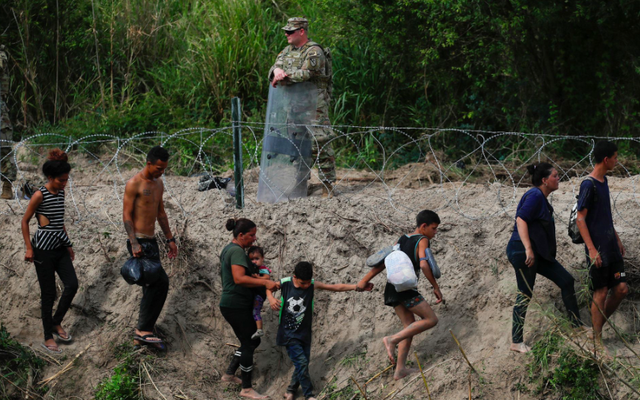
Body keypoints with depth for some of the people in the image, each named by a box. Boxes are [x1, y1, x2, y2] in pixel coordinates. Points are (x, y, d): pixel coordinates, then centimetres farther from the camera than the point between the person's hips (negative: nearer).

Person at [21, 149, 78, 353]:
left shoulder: (61, 193, 6)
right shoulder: (40, 195, -14)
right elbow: (25, 221, -8)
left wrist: (69, 244, 20)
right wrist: (29, 248, -10)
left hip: (60, 246, 7)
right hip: (44, 249, -7)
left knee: (72, 284, -3)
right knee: (48, 293, -1)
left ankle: (56, 323, 18)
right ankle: (48, 338, 9)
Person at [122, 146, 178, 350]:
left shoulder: (158, 183, 14)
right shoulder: (134, 184, -12)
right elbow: (126, 215, -15)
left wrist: (170, 239, 22)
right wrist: (134, 243, -23)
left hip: (151, 241, 9)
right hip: (139, 242, -9)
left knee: (151, 287, 9)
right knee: (161, 281, -17)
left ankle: (141, 335, 16)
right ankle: (144, 330, -13)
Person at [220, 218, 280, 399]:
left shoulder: (229, 249, 15)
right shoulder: (237, 251, -18)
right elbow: (239, 278, -30)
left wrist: (258, 276, 17)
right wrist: (265, 282, -32)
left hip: (230, 304, 11)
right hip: (236, 306, -11)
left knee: (252, 340, 18)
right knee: (249, 343, -4)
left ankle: (230, 374, 24)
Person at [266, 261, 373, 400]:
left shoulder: (313, 285, -9)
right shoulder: (285, 283, -12)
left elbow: (336, 287, -11)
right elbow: (268, 287, 7)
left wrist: (357, 287, -19)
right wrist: (271, 299, -14)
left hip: (304, 334, 3)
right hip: (289, 333, -3)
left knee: (303, 364, 10)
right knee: (301, 363, -11)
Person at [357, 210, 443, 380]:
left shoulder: (402, 240, 19)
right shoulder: (422, 241, -3)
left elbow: (383, 262, 16)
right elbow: (424, 265, -18)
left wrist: (365, 280, 15)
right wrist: (436, 288, -12)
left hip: (392, 288, 8)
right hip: (405, 288, -8)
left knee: (410, 326, 14)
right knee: (431, 319, -3)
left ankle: (400, 370, 9)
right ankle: (392, 340, -14)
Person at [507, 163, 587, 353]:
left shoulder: (541, 198, 17)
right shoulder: (535, 196, -14)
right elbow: (521, 220, -24)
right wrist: (528, 249, -31)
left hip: (538, 252, 10)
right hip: (522, 252, -10)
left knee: (566, 280, 8)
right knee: (525, 294, -6)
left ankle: (577, 326, 15)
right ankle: (516, 342, 0)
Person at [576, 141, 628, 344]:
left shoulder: (603, 181, 12)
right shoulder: (588, 185, -15)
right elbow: (580, 219, -16)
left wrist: (617, 238, 23)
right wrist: (591, 249, -19)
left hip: (611, 247, 8)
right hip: (598, 249, -8)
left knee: (621, 289, 5)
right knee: (601, 293, -3)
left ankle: (599, 324, 21)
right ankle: (597, 339, 6)